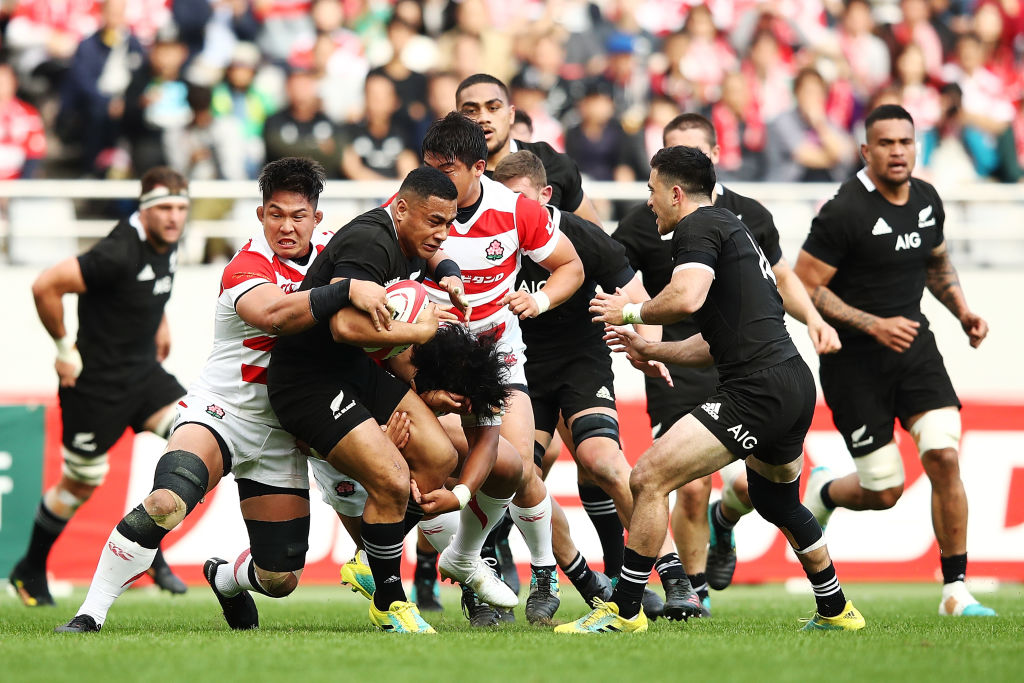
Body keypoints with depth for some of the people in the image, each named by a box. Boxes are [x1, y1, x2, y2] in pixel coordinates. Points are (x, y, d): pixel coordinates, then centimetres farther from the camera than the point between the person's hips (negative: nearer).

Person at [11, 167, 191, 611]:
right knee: (81, 482, 4)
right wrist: (64, 348, -15)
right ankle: (30, 571, 26)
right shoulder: (118, 254, -26)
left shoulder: (168, 241, 0)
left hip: (144, 372, 7)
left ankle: (147, 547, 3)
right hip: (98, 381, -7)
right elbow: (45, 287, -25)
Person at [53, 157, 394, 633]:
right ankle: (90, 613, -24)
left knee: (280, 580, 4)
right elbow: (272, 313, -40)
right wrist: (348, 290, -47)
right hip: (220, 411, -6)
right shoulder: (245, 269, -17)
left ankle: (226, 578, 42)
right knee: (166, 503, -35)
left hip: (278, 432, 6)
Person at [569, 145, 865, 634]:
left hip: (757, 390, -11)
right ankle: (836, 612, 44)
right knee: (778, 502, 32)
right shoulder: (731, 228, 26)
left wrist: (632, 312, -6)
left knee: (649, 478, -12)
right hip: (794, 384, 11)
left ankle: (623, 610, -10)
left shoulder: (699, 226, -4)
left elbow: (687, 297, -23)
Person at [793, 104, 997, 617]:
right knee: (884, 492, -2)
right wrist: (874, 325, -21)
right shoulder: (844, 212, -17)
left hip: (914, 344, 5)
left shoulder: (927, 200, 5)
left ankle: (955, 590, -5)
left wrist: (963, 312, 7)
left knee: (944, 458, -13)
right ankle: (824, 492, 35)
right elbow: (804, 288, -16)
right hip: (853, 362, -5)